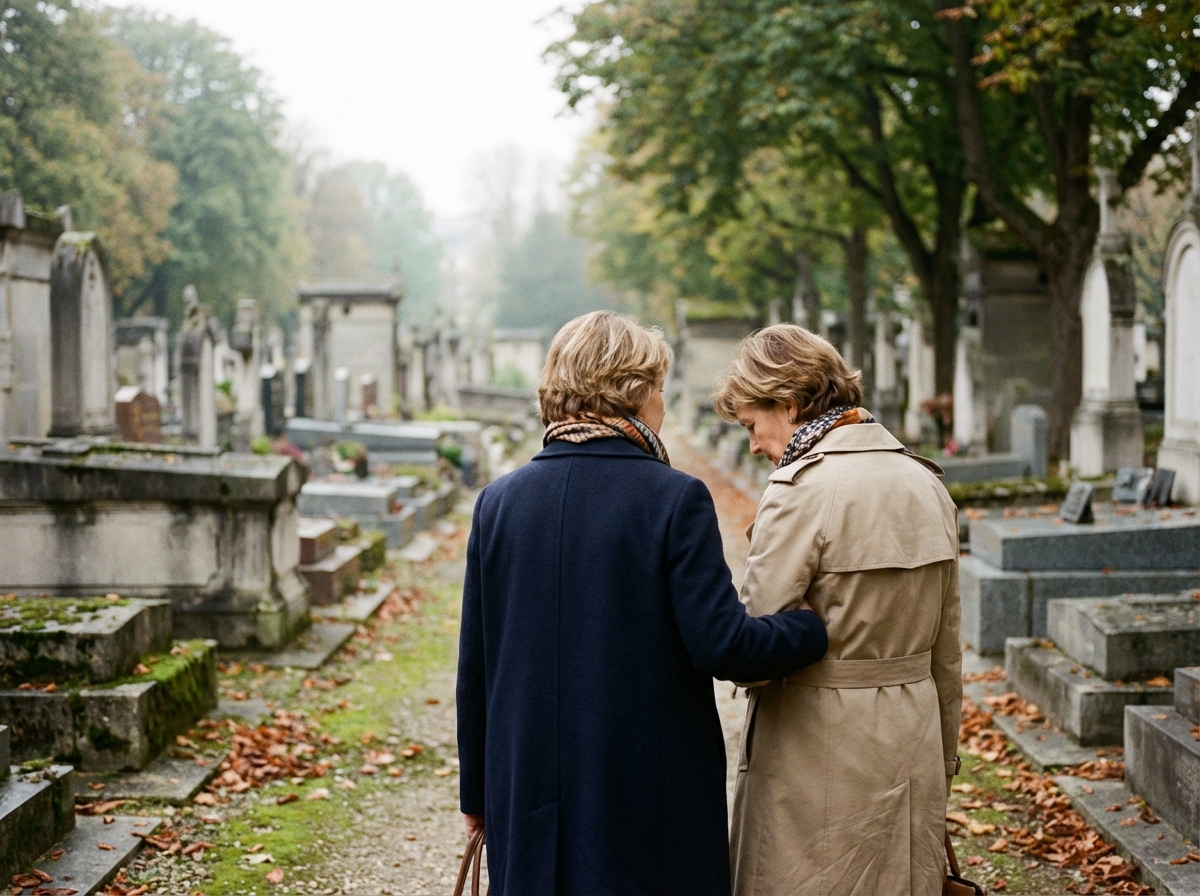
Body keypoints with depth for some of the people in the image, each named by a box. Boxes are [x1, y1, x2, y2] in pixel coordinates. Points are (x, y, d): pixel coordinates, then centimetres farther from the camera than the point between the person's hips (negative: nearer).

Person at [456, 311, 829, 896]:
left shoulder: (497, 502, 1)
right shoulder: (675, 500, -12)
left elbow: (474, 668, 6)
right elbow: (722, 645, -16)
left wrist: (477, 792, 15)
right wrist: (820, 627, 1)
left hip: (529, 798, 4)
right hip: (653, 799, -4)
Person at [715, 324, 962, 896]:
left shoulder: (802, 488, -16)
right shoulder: (927, 484, 7)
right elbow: (946, 650, 13)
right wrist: (943, 760, 21)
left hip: (819, 746, -7)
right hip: (914, 747, 7)